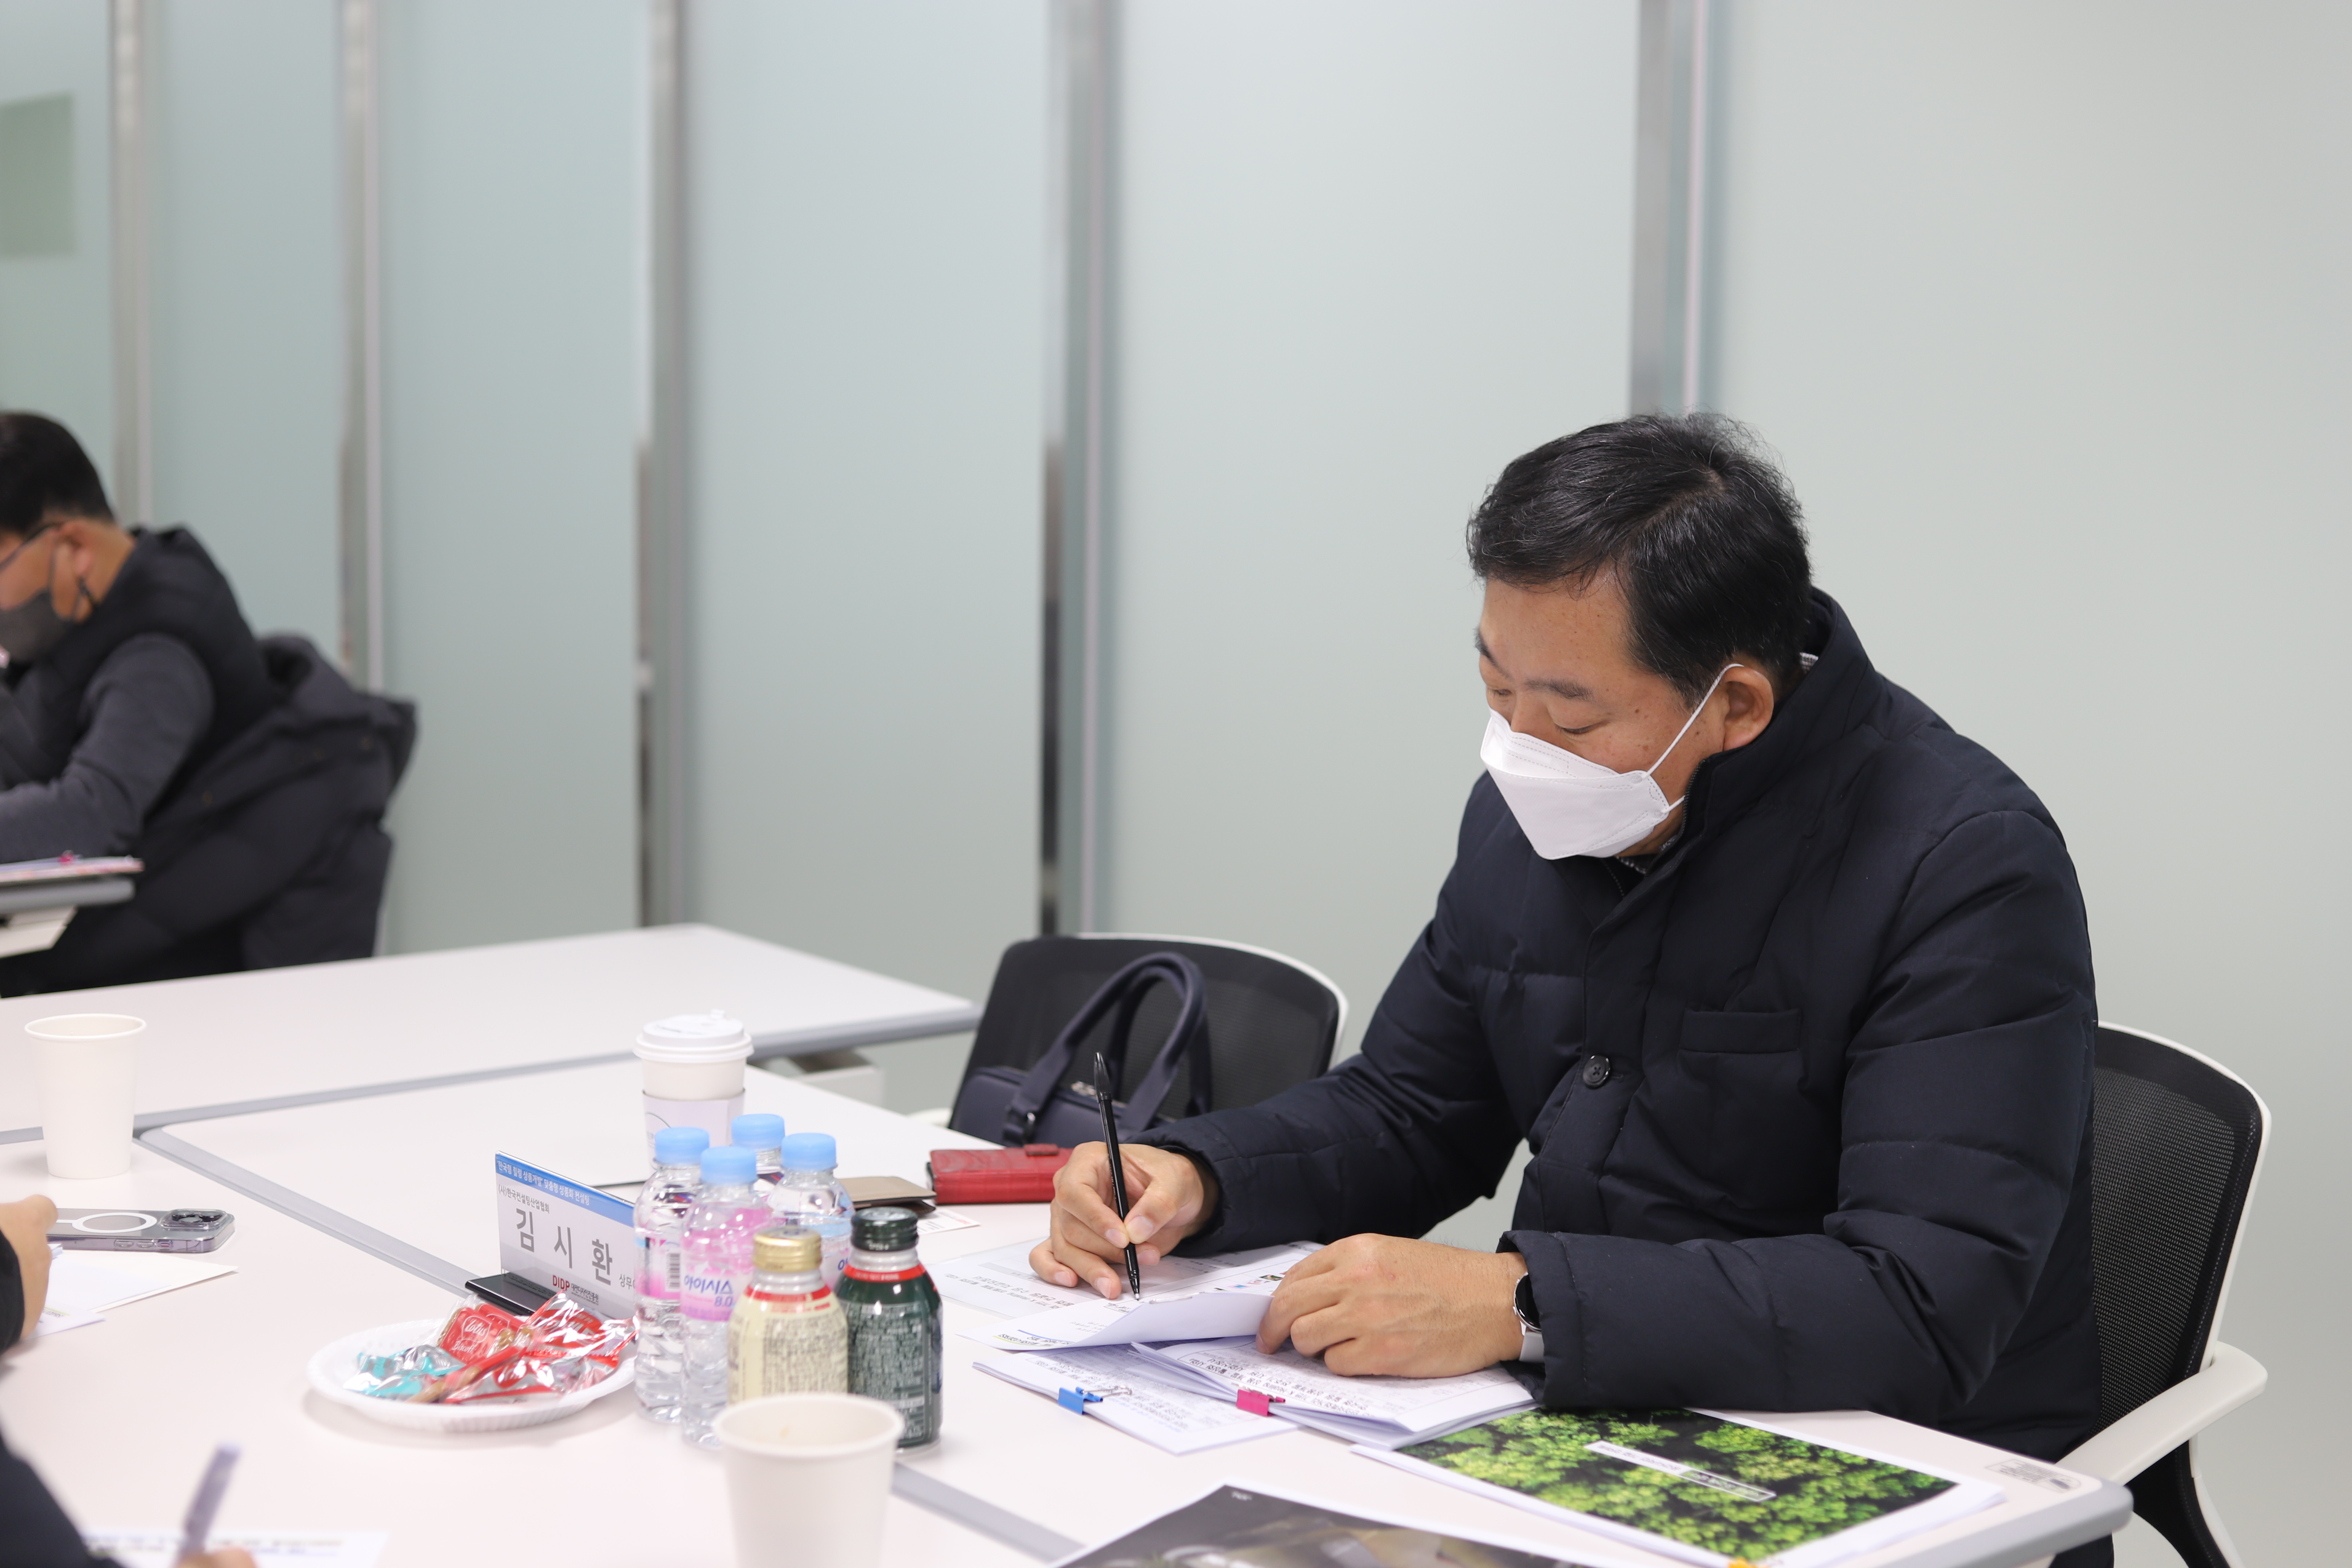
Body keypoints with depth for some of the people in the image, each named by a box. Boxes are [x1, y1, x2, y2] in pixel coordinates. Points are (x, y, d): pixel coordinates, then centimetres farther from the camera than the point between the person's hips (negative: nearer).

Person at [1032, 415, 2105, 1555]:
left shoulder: (1967, 866, -20)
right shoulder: (1534, 810, 3)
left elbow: (1927, 1309, -29)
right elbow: (1410, 1111, 14)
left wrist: (1519, 1303, -34)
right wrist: (1191, 1179, -6)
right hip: (1580, 1419, 7)